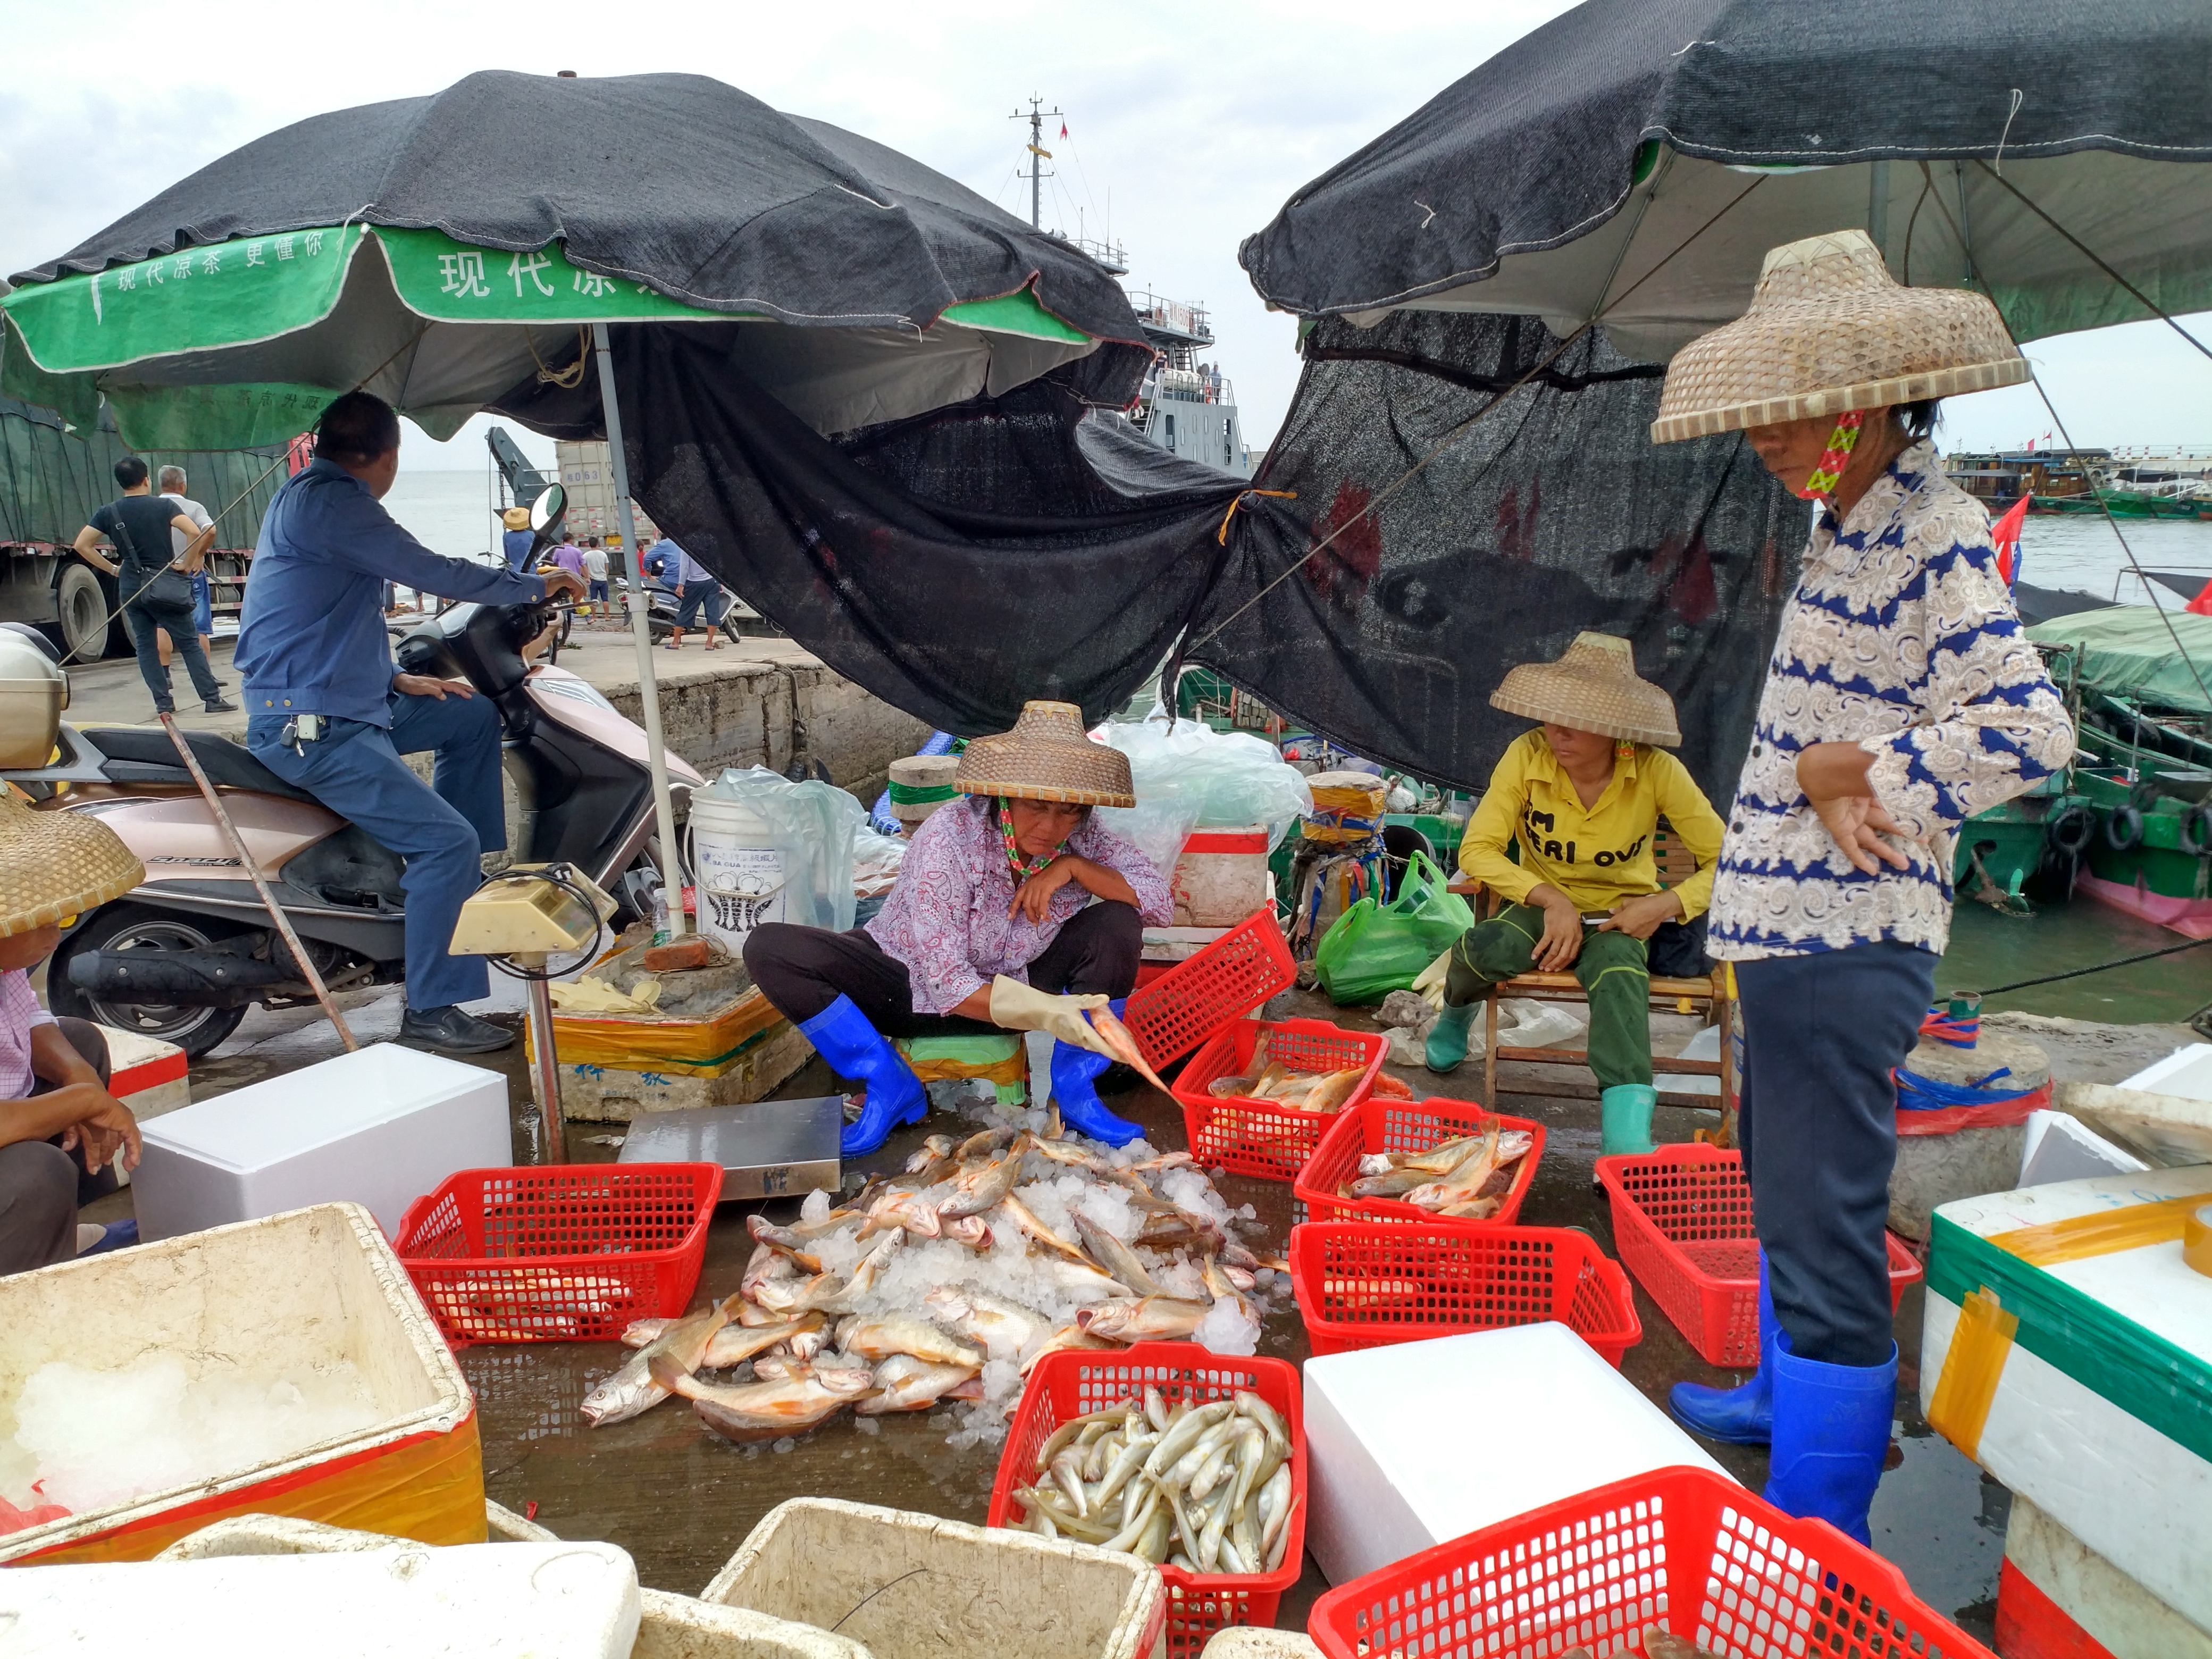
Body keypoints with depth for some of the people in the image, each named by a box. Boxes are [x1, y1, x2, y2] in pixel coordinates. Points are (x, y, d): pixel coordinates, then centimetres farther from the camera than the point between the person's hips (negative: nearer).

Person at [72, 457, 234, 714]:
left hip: (130, 587, 3)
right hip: (163, 584, -3)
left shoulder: (109, 512, 4)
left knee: (145, 645, 10)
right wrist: (187, 565, -8)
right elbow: (195, 532, -19)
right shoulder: (163, 505, -5)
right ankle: (212, 699, -3)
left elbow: (82, 545, 1)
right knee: (189, 643, 0)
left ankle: (163, 702, 6)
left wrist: (112, 569, 8)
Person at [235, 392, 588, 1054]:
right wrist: (536, 586, -4)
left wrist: (394, 680, 16)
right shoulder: (329, 500, -15)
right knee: (446, 841, -17)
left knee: (476, 718, 18)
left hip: (344, 703, 11)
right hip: (310, 726, -11)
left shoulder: (310, 496, 19)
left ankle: (472, 871, 19)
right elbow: (432, 573, -17)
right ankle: (431, 1010, -11)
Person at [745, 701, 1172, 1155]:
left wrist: (1072, 867, -30)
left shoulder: (1082, 839, -16)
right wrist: (1039, 1013, -47)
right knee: (769, 949, -25)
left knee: (1118, 924, -23)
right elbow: (948, 985, -30)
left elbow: (1160, 903, -19)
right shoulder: (948, 837, -29)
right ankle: (892, 1086, -12)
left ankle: (1075, 1093, -9)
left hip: (1020, 985, 2)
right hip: (915, 991, -2)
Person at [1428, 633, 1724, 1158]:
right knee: (1481, 952, -32)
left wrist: (1667, 904, -26)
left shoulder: (1657, 771, -17)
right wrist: (1552, 898, -27)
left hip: (1619, 916, -1)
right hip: (1543, 904, 1)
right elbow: (1477, 849, -16)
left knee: (1619, 975, -36)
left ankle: (1626, 1138, -43)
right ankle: (1457, 1012, 7)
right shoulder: (1526, 755, -16)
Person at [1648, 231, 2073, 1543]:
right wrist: (1823, 778, -9)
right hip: (1791, 926, 10)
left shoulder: (1936, 539, -16)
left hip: (1848, 942, -10)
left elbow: (2028, 730, -26)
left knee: (1823, 1227, -3)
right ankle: (1783, 1396, 46)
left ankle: (1819, 1536, 11)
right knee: (1778, 1177, 25)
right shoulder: (1845, 529, 13)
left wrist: (1858, 772, -15)